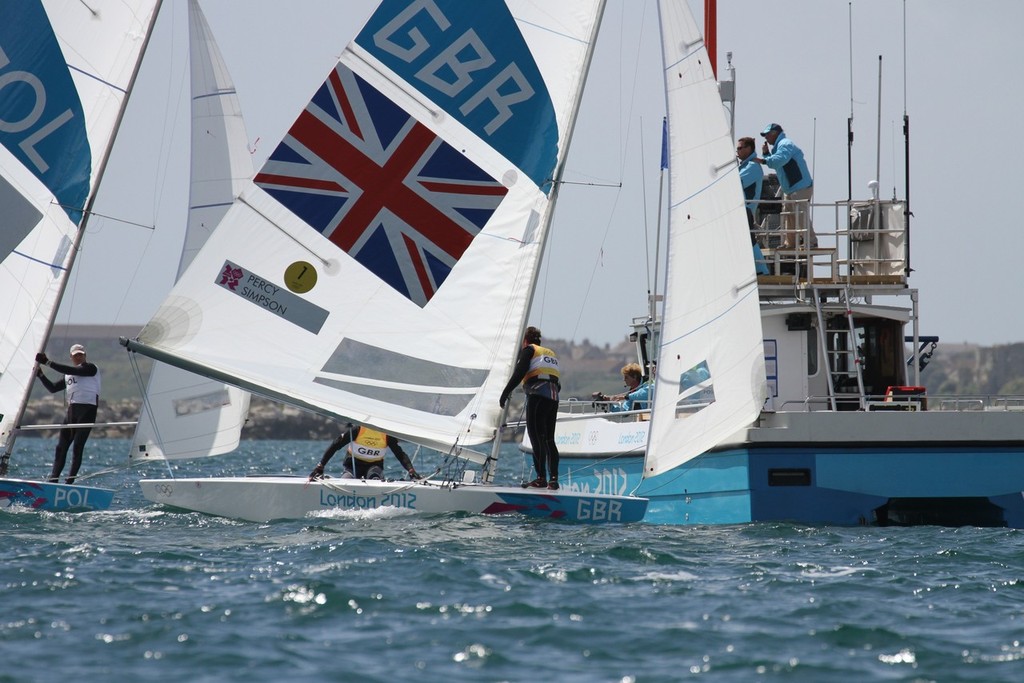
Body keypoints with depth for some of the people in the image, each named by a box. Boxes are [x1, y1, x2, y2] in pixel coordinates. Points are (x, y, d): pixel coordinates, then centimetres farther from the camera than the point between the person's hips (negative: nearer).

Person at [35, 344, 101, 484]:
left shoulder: (91, 368, -2)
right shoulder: (68, 375, 22)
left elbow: (72, 371, -17)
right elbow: (53, 388, 21)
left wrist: (48, 362, -17)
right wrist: (41, 375, 6)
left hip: (87, 409, -8)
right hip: (72, 409, 8)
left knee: (78, 445, -11)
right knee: (61, 446, 3)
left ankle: (70, 480, -11)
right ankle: (53, 477, 4)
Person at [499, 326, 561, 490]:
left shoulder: (528, 350, 6)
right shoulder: (552, 354, 27)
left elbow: (519, 373, -7)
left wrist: (505, 393, -6)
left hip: (538, 395, -7)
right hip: (553, 397, 7)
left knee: (537, 436, -8)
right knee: (549, 439, 8)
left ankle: (541, 478, -15)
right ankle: (553, 479, 1)